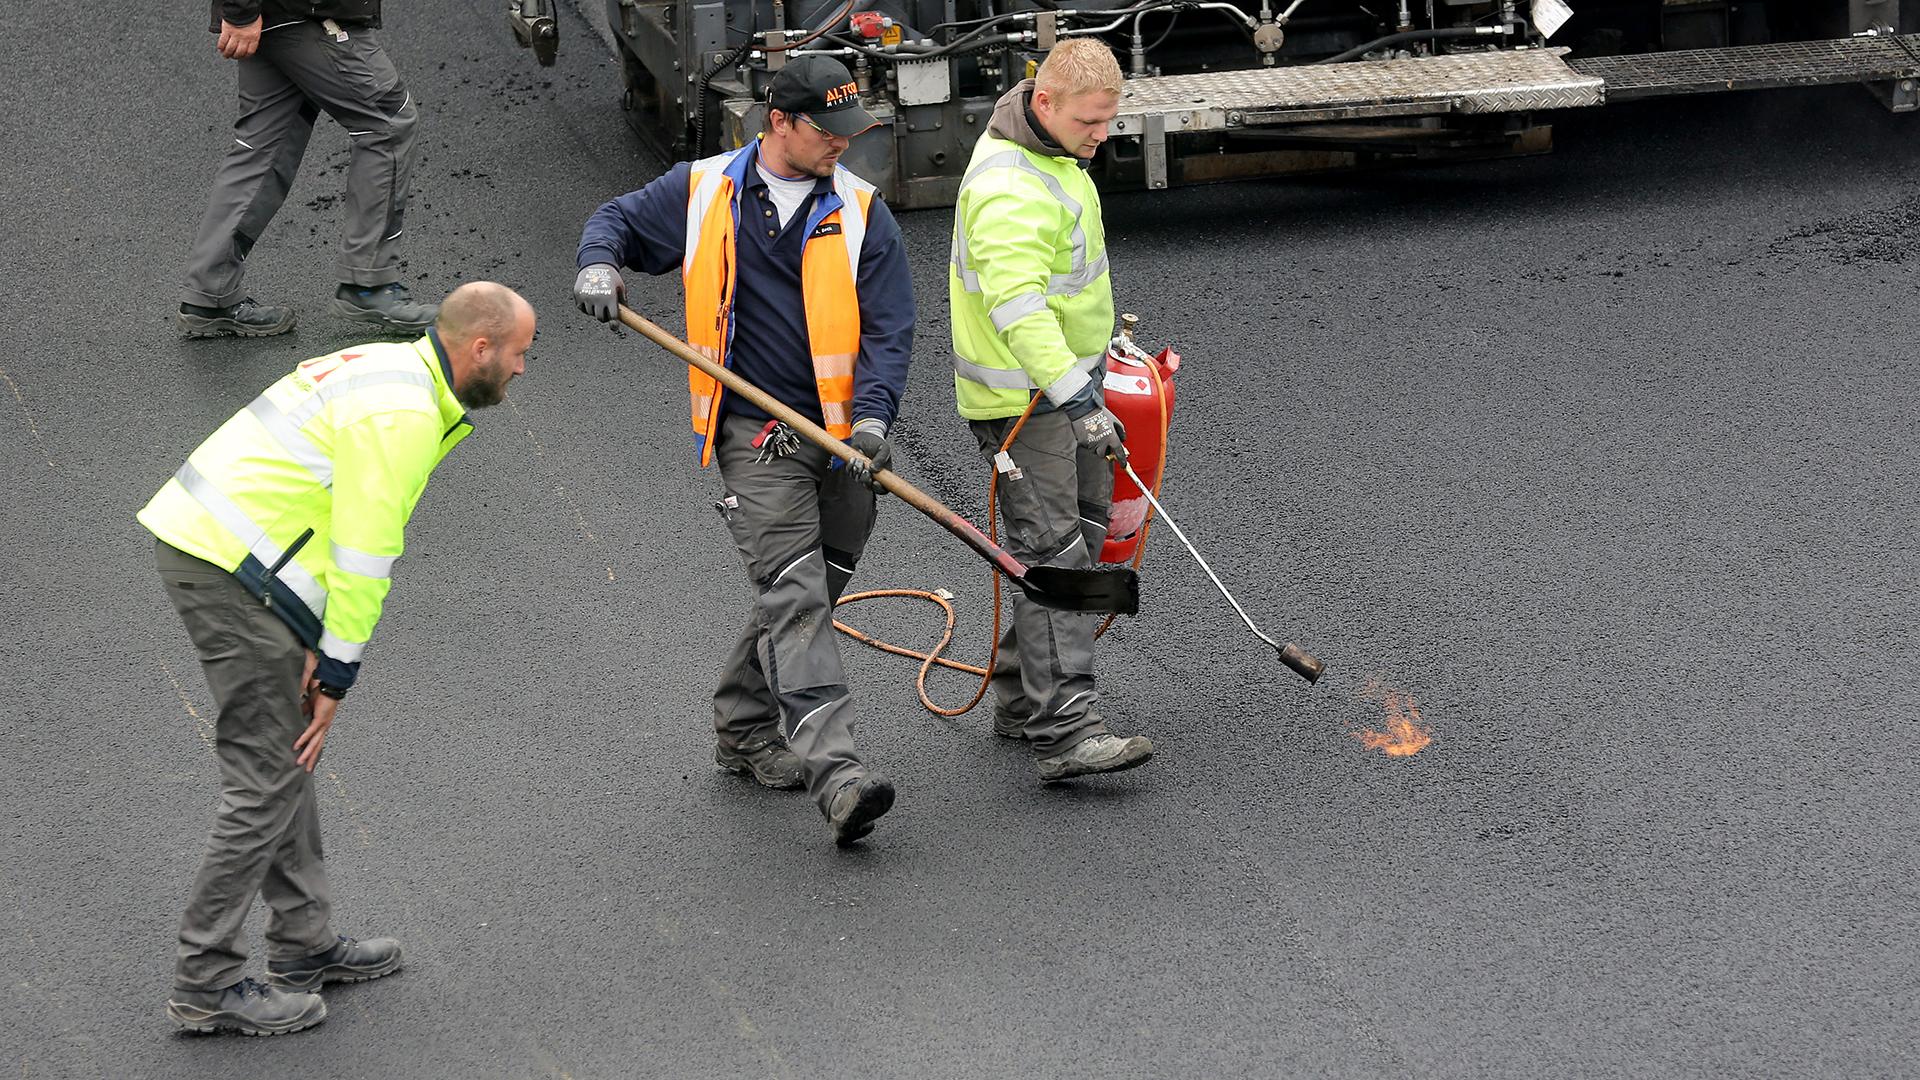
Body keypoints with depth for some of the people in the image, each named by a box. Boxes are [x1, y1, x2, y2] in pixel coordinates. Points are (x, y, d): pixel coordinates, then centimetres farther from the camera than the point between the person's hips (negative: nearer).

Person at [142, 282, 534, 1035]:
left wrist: (317, 645, 13)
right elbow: (364, 554, -18)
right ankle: (204, 985, -1)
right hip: (230, 569, -11)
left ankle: (305, 945, 27)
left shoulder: (397, 372, 16)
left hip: (196, 539, 11)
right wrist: (336, 674, -11)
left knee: (288, 756, 18)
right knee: (267, 778, -6)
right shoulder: (402, 414, -17)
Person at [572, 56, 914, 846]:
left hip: (840, 433, 3)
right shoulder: (704, 191, 2)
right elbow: (618, 220, 18)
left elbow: (888, 328, -1)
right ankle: (835, 771, -26)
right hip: (754, 432, -3)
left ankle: (744, 729, 34)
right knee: (795, 590, -16)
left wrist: (872, 418, -17)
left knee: (806, 594, 12)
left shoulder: (859, 212, 3)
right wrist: (599, 265, -6)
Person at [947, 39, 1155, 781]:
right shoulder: (1009, 191, -27)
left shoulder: (1050, 153, 7)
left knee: (1082, 530, 15)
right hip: (1021, 397, -10)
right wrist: (1078, 400, -44)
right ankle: (1064, 732, -19)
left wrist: (1097, 336, 36)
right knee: (1053, 553, -15)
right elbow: (1020, 308, -37)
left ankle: (1022, 699, 24)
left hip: (1066, 378, 10)